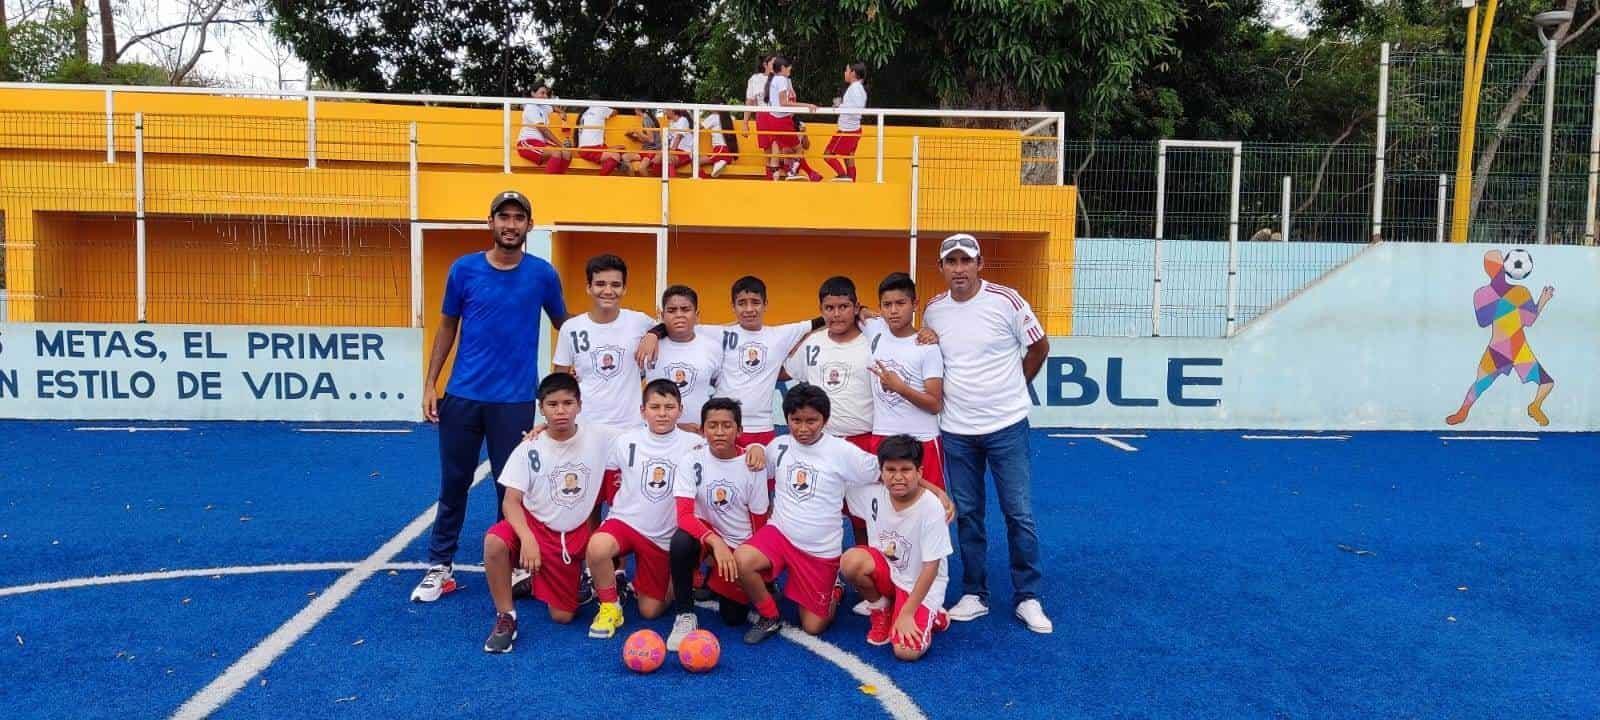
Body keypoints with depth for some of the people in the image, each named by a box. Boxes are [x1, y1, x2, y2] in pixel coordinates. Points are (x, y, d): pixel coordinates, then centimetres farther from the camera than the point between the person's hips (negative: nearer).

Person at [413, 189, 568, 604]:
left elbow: (564, 325, 11)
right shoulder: (464, 269, 0)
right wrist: (429, 385, 3)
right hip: (462, 395, 1)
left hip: (516, 400, -1)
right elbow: (447, 327, 8)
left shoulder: (542, 274, -2)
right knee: (453, 483, 9)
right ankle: (439, 566, 21)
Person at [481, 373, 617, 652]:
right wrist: (527, 538, -29)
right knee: (494, 542, -36)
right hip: (535, 525, -1)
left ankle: (536, 579, 34)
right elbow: (511, 501, -14)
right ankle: (506, 617, -15)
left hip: (573, 536, 1)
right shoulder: (529, 449, -10)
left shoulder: (600, 438, -9)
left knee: (562, 617, 1)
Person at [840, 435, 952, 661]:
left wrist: (907, 614, -20)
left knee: (907, 651, -26)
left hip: (922, 584, -4)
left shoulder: (931, 507, -23)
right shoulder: (873, 494, -11)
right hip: (886, 572, 4)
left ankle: (930, 616, 9)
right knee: (851, 560, -28)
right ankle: (881, 611, 1)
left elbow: (931, 567, -19)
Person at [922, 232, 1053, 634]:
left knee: (1019, 513, 2)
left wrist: (1012, 388, 8)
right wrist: (954, 393, 6)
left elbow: (1039, 348, 3)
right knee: (967, 514, 10)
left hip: (1006, 426, -3)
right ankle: (974, 595, 22)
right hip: (955, 430, 3)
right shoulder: (933, 311, 1)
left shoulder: (1006, 301, -10)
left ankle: (1027, 598, 14)